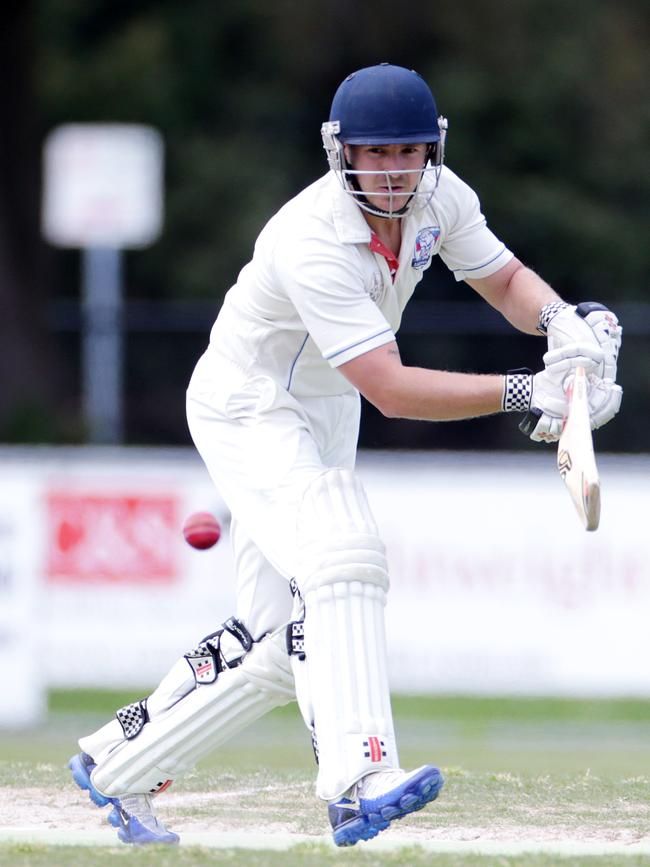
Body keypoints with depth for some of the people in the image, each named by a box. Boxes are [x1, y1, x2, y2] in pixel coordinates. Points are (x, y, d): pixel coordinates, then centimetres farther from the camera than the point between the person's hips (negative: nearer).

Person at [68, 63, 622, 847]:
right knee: (342, 557, -32)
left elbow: (504, 280, 4)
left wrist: (562, 319, -19)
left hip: (320, 422, 8)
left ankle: (120, 762, 24)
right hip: (247, 411, -8)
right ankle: (358, 782, -43)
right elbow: (392, 390, -37)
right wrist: (522, 394, -42)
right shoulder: (313, 244, -33)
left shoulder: (437, 197, -10)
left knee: (275, 647, 8)